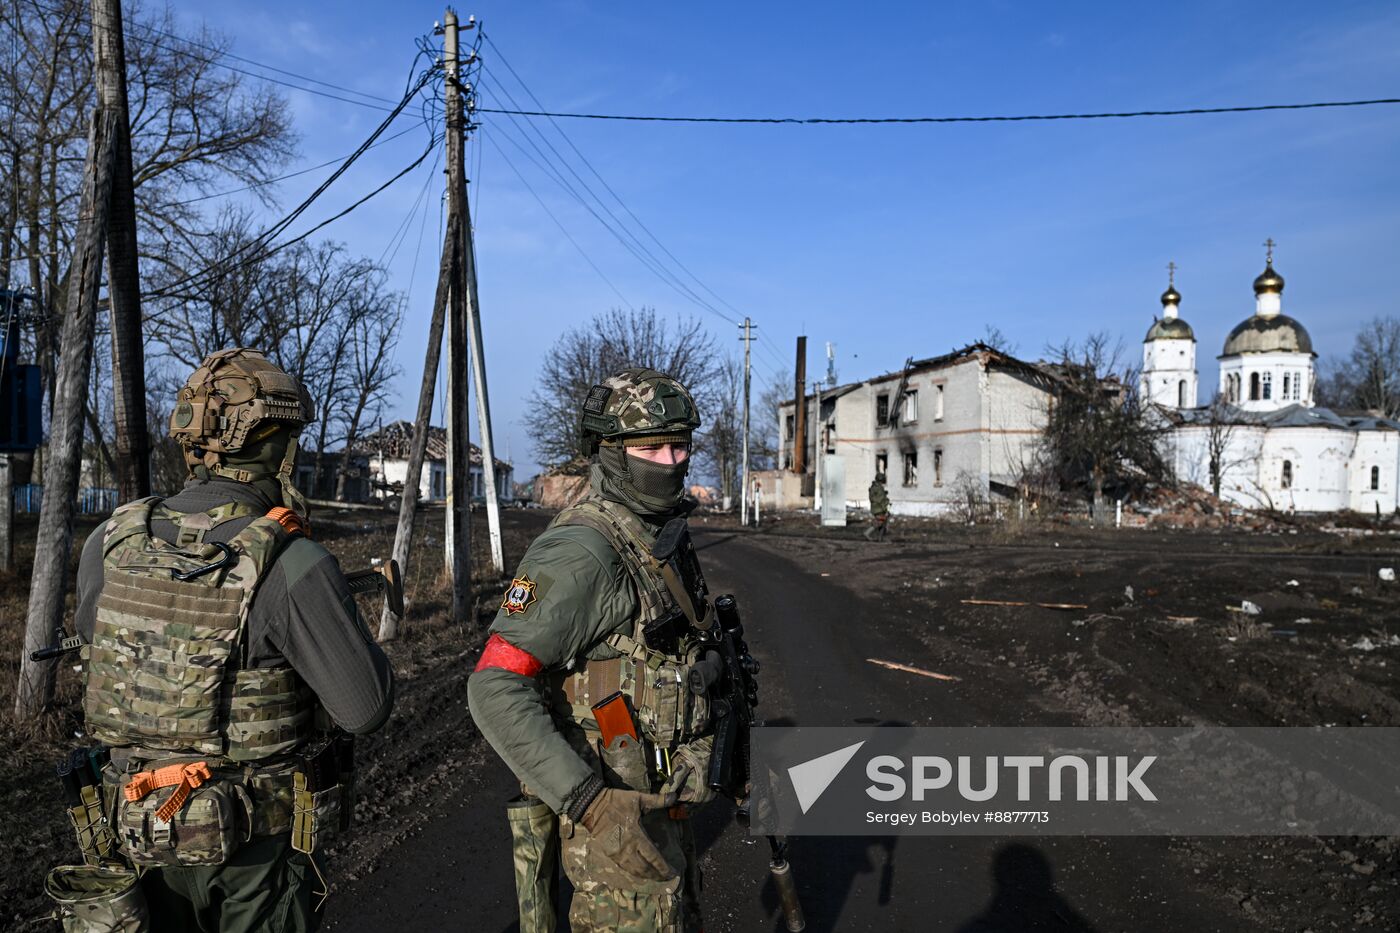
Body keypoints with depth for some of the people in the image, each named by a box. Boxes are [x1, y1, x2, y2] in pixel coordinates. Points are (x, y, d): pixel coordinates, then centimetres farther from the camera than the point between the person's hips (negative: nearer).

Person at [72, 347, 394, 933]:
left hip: (140, 830, 5)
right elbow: (367, 708, -20)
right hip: (254, 843, -4)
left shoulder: (109, 543, -8)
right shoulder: (293, 566, -25)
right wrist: (350, 628, -3)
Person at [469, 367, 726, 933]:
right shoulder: (581, 552, -24)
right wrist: (592, 804, -32)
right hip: (615, 822, -9)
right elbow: (496, 690, -29)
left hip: (663, 808, 9)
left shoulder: (660, 540, 5)